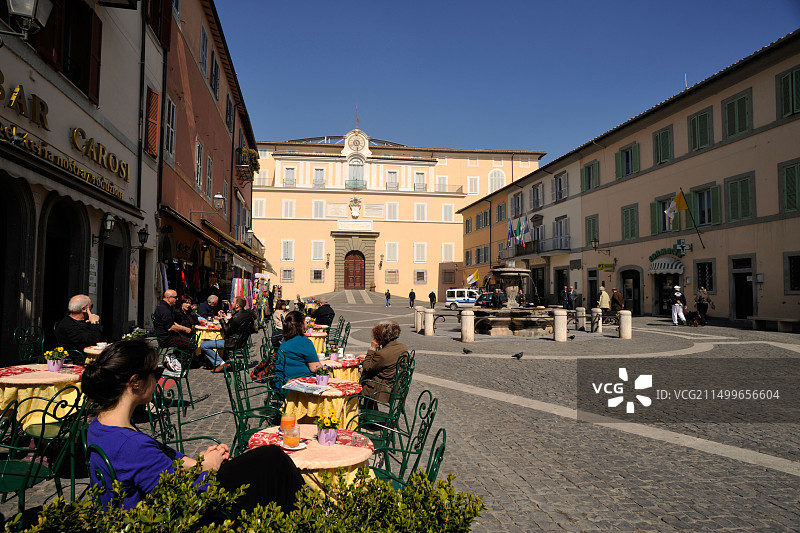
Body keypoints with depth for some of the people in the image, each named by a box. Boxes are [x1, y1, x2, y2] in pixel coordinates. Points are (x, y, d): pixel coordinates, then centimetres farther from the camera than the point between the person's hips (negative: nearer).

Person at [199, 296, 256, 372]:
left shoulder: (236, 317, -26)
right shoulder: (248, 312, -2)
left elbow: (226, 331, -20)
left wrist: (221, 319, -11)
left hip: (232, 342, -10)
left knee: (203, 345, -7)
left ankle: (221, 363, -4)